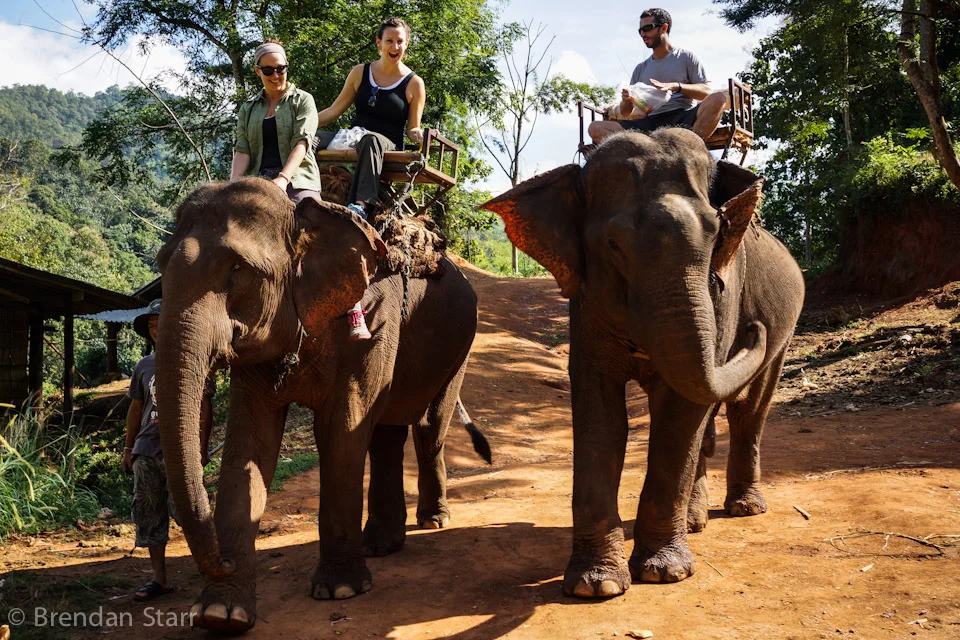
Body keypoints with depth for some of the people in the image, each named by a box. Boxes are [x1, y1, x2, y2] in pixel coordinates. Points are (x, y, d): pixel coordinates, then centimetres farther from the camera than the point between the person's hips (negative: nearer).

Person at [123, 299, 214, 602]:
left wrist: (201, 446, -9)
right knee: (148, 515, 3)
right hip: (147, 451, 5)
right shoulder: (144, 367, 16)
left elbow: (204, 406, -2)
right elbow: (136, 408, 21)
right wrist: (128, 448, 17)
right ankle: (159, 579, 10)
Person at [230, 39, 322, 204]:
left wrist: (283, 178, -22)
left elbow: (302, 143, -5)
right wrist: (234, 182, -13)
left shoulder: (303, 100, 8)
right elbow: (242, 150, 8)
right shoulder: (248, 109, 18)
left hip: (297, 182, -2)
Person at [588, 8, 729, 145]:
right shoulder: (640, 69, 26)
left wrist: (676, 86, -11)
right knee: (595, 128, -20)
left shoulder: (685, 57, 16)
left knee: (719, 98, -32)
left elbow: (707, 92, 3)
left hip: (683, 119, -3)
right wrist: (626, 101, -1)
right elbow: (626, 113, 23)